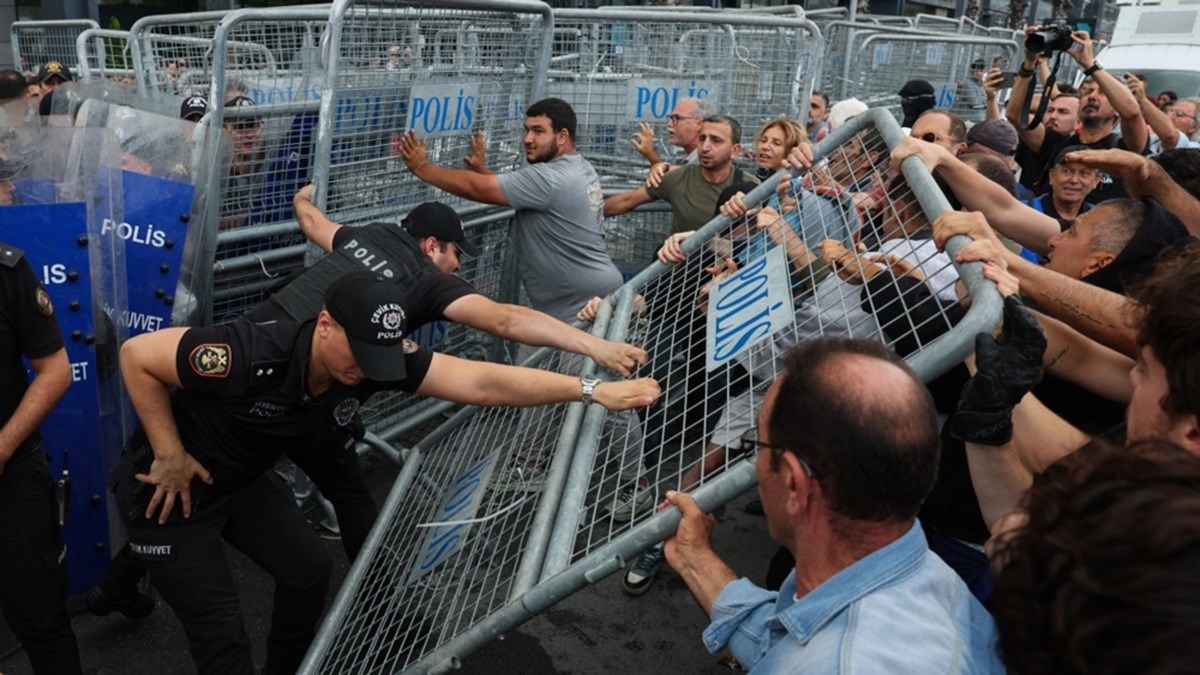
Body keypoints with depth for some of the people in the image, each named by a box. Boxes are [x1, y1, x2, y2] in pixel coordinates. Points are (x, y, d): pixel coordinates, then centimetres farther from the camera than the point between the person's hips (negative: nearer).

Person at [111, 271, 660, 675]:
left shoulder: (377, 358, -21)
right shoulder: (249, 357, -37)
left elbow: (481, 382, -28)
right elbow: (136, 355, -24)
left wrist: (593, 390, -33)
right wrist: (169, 457, -21)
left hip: (242, 482, 6)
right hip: (169, 489, -5)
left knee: (307, 569, 10)